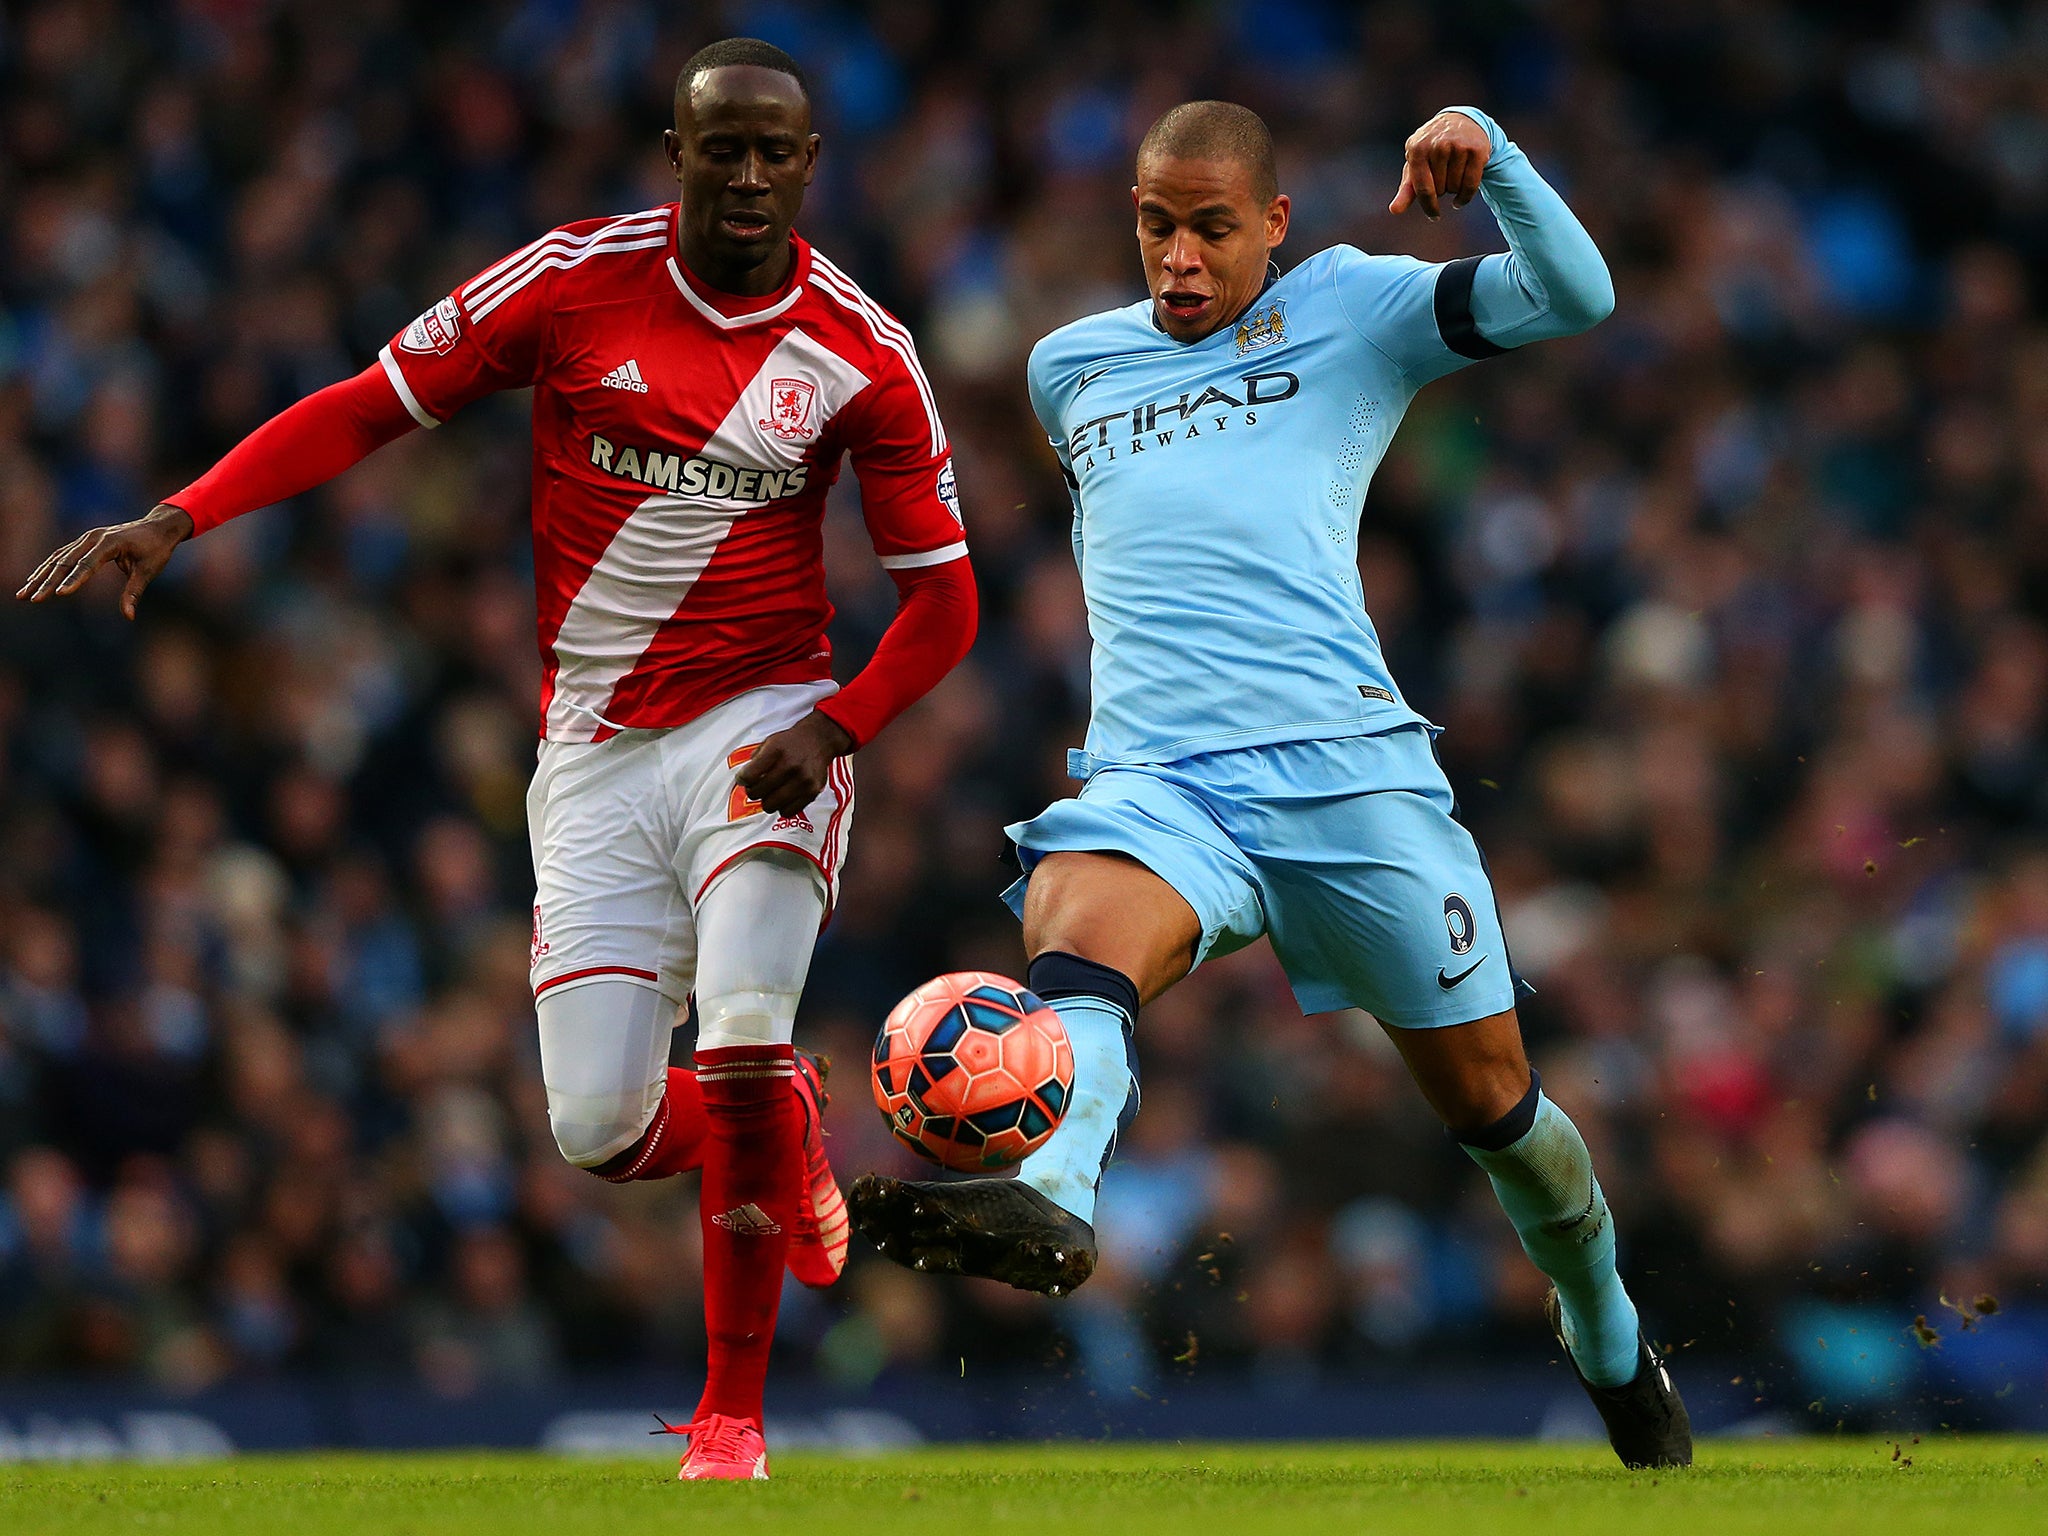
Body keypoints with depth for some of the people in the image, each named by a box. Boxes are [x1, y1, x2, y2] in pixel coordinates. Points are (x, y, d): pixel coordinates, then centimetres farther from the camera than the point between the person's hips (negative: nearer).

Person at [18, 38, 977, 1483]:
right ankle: (785, 1135, 30)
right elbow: (369, 408, 0)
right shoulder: (578, 279, -4)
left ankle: (734, 1415, -9)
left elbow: (942, 595, 2)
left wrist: (830, 728, -15)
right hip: (595, 756, 2)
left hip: (761, 735, -2)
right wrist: (175, 521, -12)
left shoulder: (861, 351, -4)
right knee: (599, 1130, -7)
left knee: (746, 1038, -25)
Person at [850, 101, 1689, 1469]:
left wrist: (1485, 153, -15)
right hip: (1155, 779, 2)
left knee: (1490, 1098, 6)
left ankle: (1611, 1342, 33)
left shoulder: (1350, 309, 10)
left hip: (1347, 762, -2)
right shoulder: (1071, 367, 23)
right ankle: (1045, 1198, -63)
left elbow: (1573, 297, -2)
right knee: (1080, 933, -34)